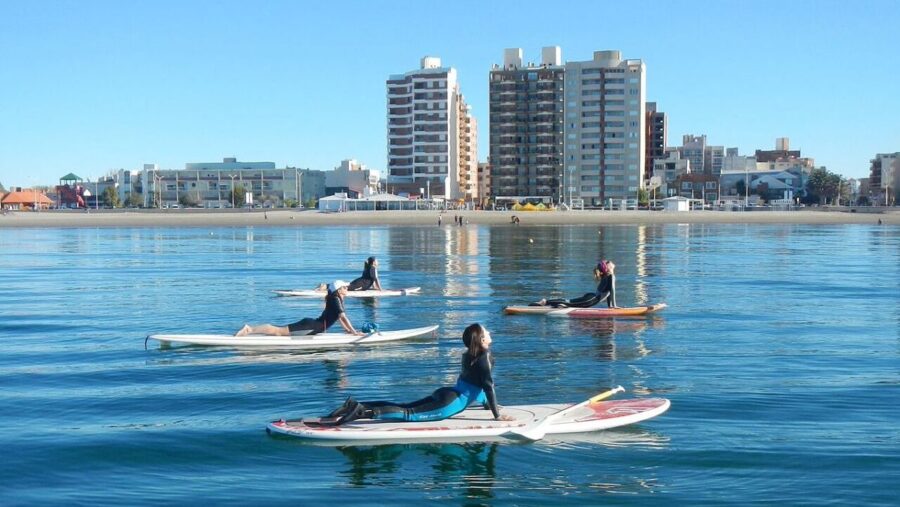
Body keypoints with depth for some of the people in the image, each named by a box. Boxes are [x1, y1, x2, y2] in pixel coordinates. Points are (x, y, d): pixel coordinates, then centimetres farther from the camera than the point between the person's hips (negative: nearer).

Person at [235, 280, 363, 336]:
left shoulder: (337, 300, 20)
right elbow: (343, 317, -16)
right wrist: (354, 332, -15)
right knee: (279, 331, -16)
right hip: (311, 327, -8)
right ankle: (249, 329, -22)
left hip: (311, 325, 8)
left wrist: (347, 330, 23)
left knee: (280, 330, 5)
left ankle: (250, 329, 2)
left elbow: (339, 318, 30)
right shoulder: (336, 300, -10)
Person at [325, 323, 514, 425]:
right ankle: (364, 413, -32)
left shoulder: (470, 355, 18)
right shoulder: (484, 358, -10)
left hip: (445, 394, 8)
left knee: (404, 408, 5)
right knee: (409, 414, -17)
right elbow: (489, 386, -13)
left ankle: (357, 405, -5)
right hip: (453, 402, -8)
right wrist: (497, 415, -9)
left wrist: (487, 403, 36)